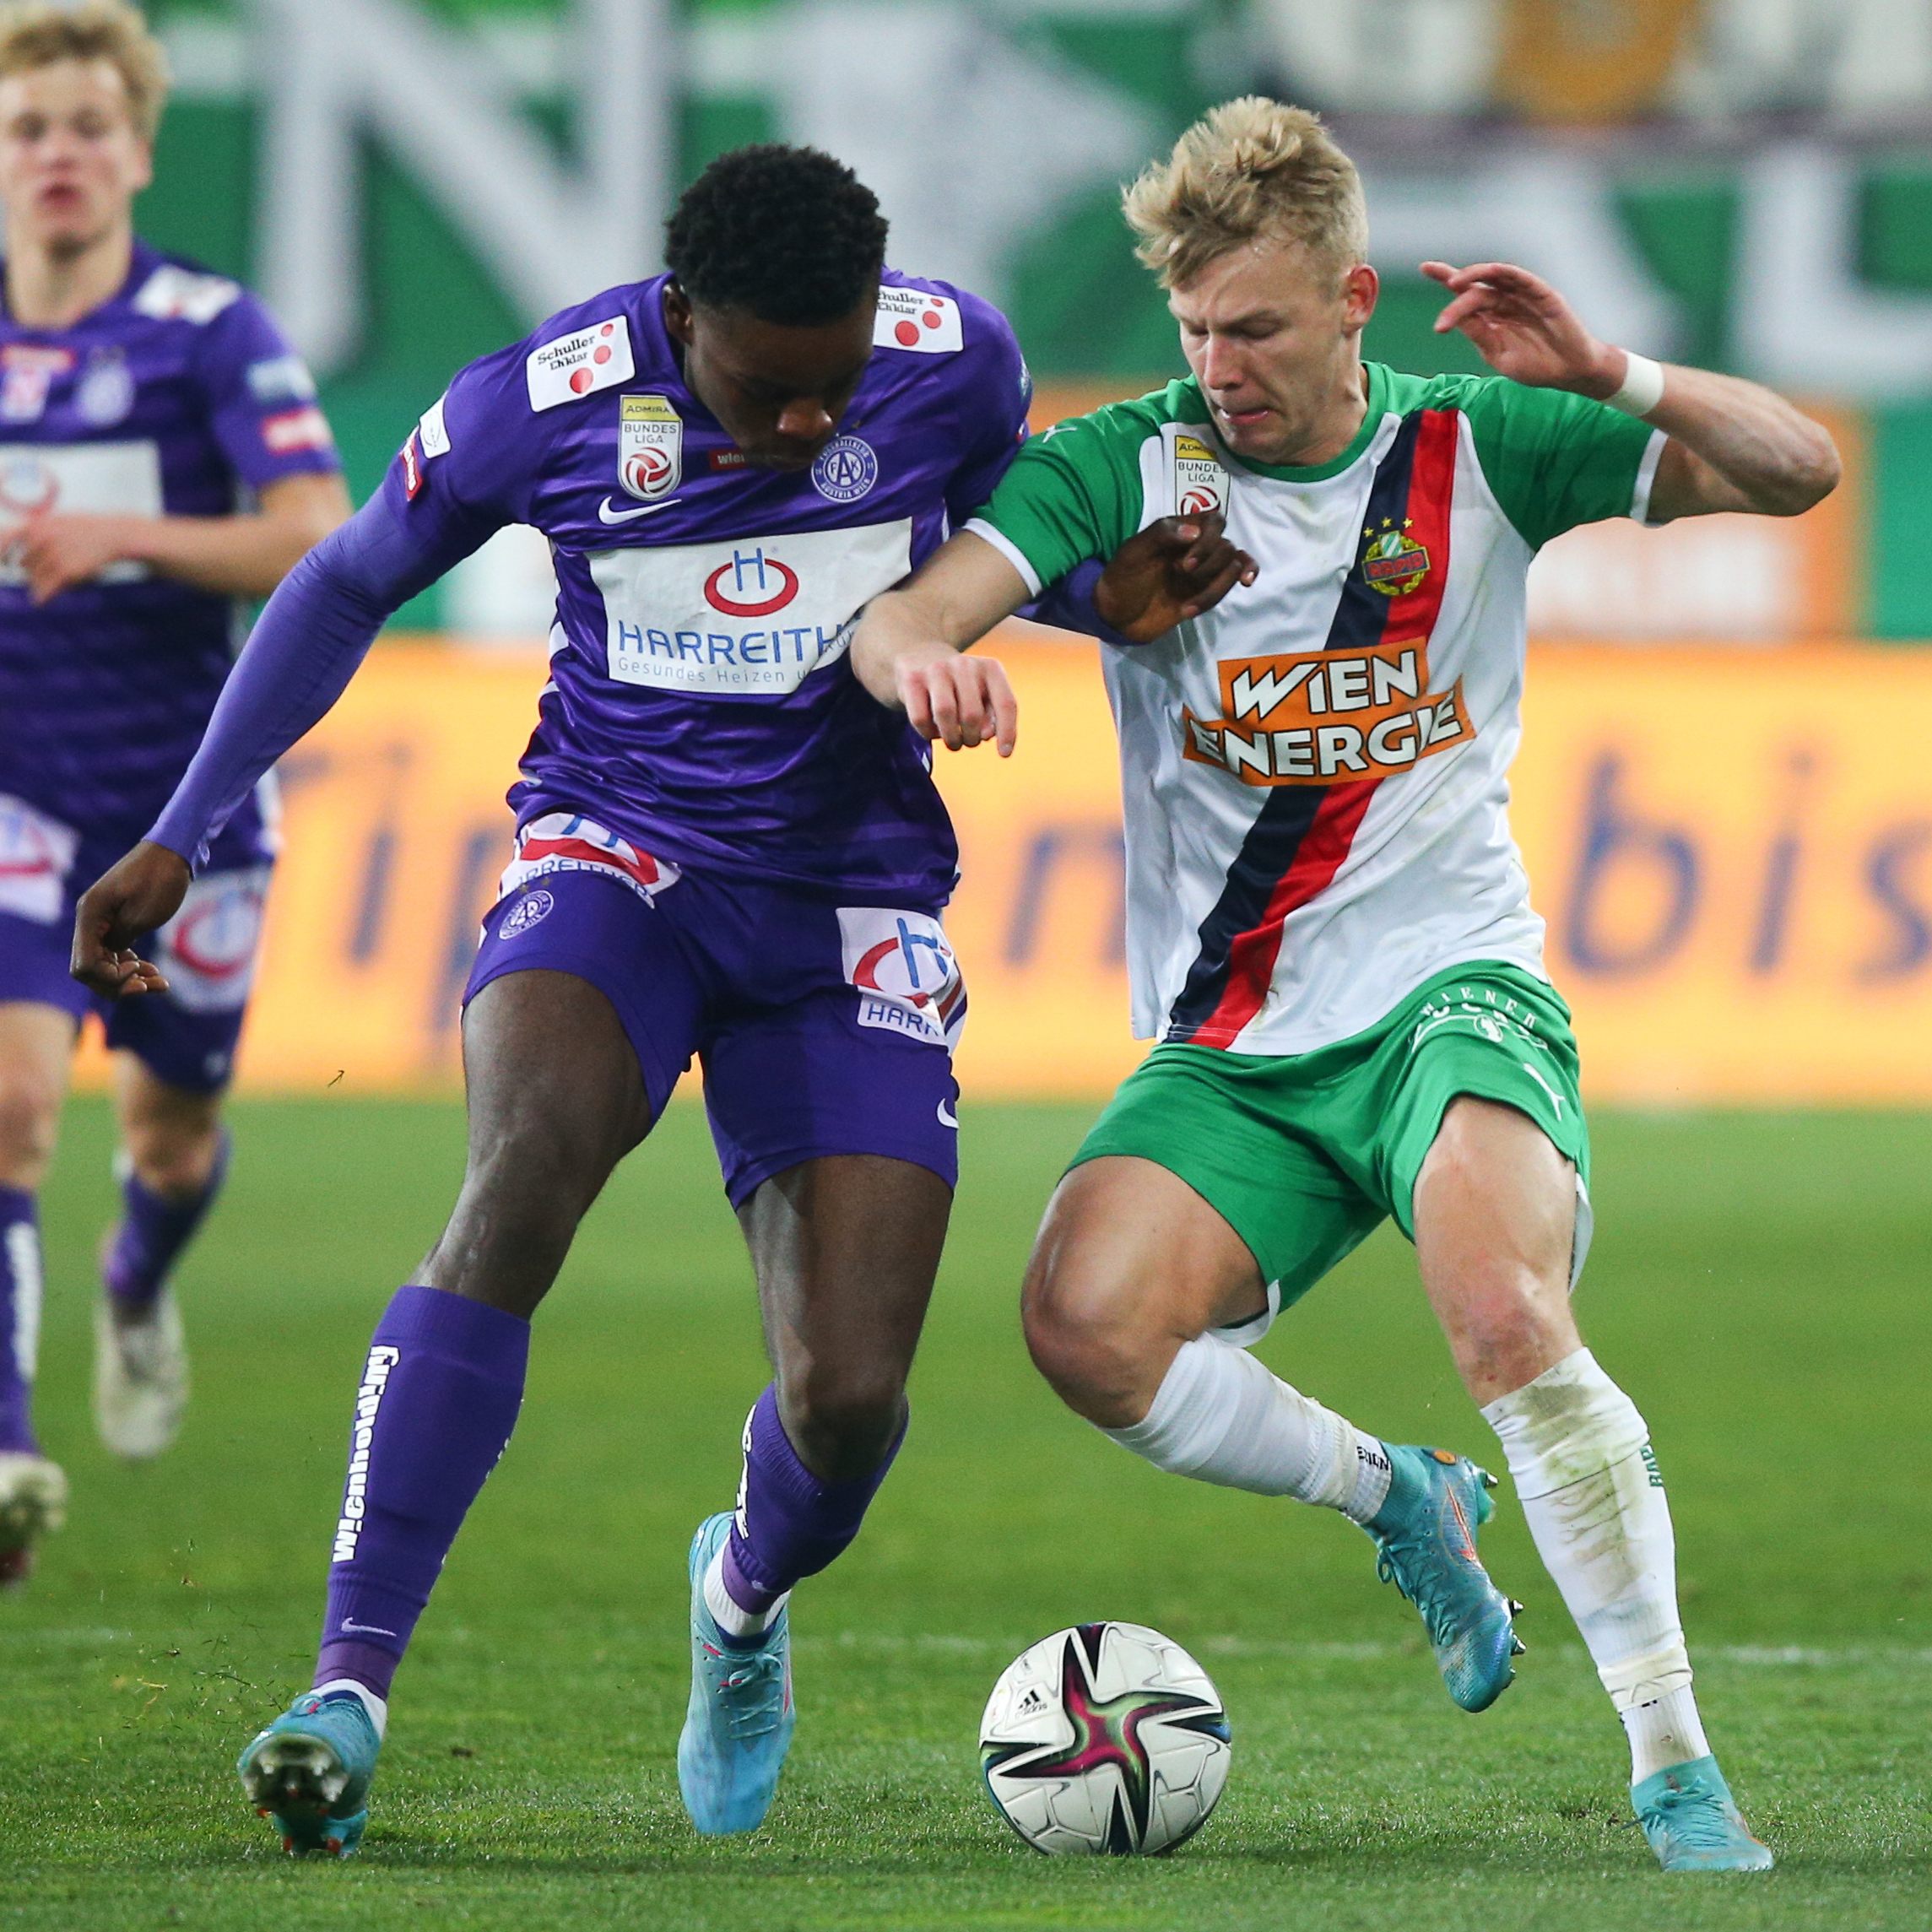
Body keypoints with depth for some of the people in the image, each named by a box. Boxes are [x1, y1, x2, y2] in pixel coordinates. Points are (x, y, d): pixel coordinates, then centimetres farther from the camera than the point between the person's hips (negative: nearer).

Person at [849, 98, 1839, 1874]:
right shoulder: (1128, 465, 1)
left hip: (1451, 994, -2)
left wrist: (1616, 378, -18)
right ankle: (1394, 1496, 4)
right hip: (1228, 1052, 2)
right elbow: (904, 614, -11)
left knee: (1505, 1315, -32)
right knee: (1086, 1324, -26)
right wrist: (919, 657, -37)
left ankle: (1679, 1773, -21)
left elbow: (1798, 472, 1)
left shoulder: (1475, 448, 2)